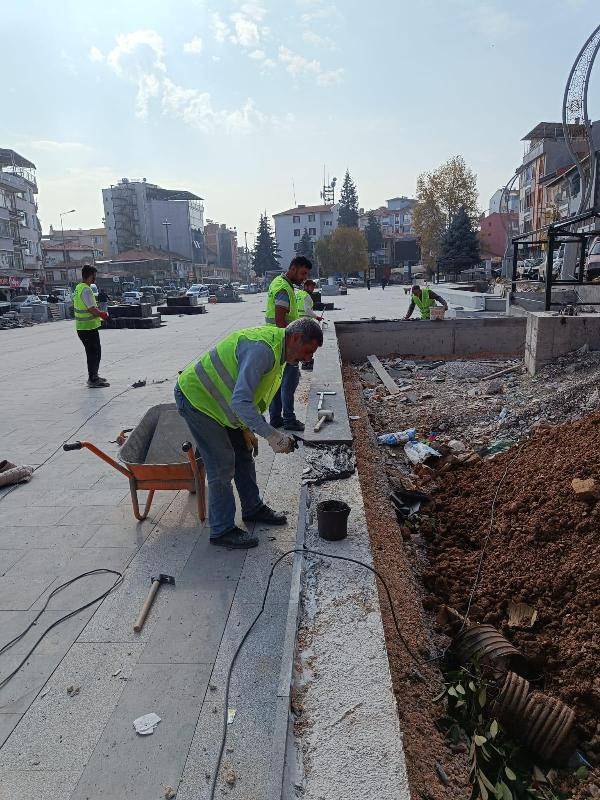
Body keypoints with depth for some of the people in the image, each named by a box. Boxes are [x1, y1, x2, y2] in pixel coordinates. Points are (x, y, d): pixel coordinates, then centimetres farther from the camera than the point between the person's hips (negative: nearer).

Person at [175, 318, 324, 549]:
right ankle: (222, 530, 9)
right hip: (196, 398, -10)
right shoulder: (262, 349, -30)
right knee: (222, 465, -6)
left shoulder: (277, 350, 4)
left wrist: (245, 429, 8)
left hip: (216, 399, 10)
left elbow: (253, 395, 13)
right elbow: (240, 401, -38)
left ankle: (253, 508, 33)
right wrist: (272, 435, -38)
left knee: (243, 454, 16)